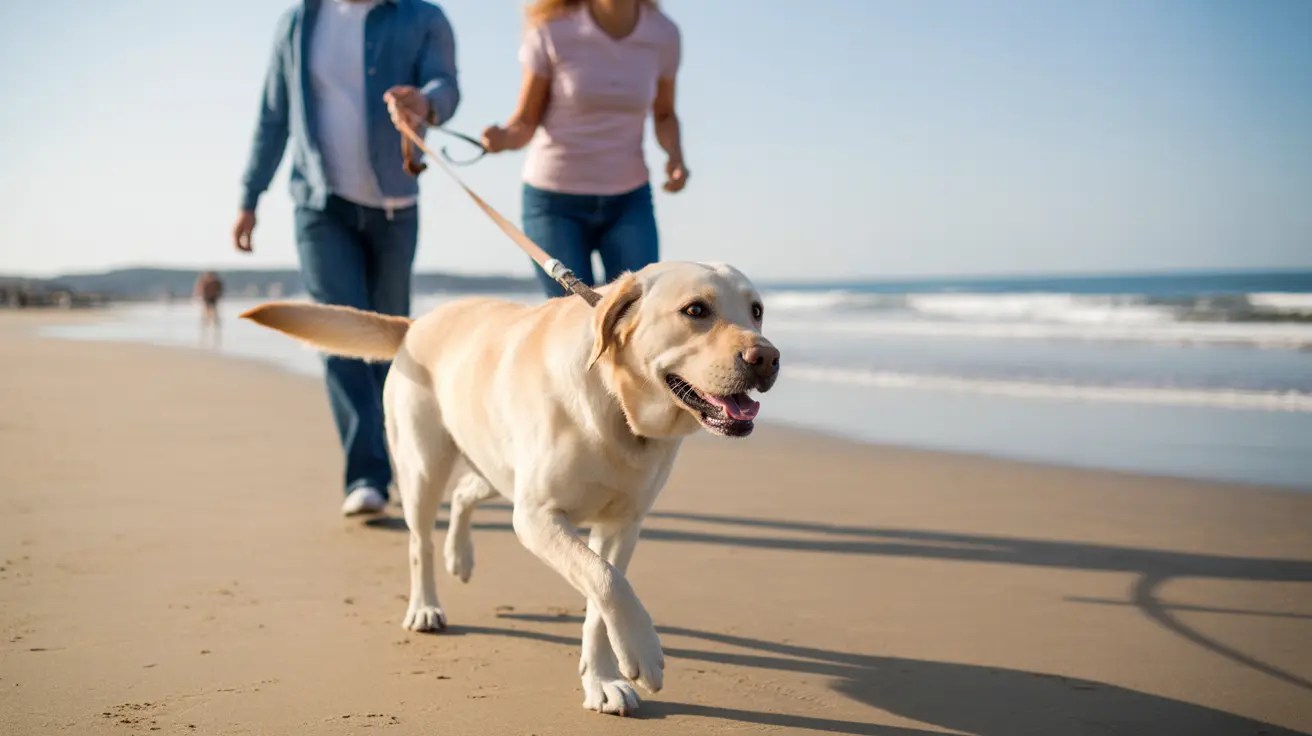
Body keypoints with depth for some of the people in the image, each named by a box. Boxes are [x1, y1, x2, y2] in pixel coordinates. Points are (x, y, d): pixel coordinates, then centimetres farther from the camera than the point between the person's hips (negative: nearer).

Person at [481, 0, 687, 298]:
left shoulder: (663, 33, -3)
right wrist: (503, 138, -25)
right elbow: (526, 121, -3)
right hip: (554, 199, -2)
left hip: (629, 201, 2)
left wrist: (675, 157, -8)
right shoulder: (551, 31, -11)